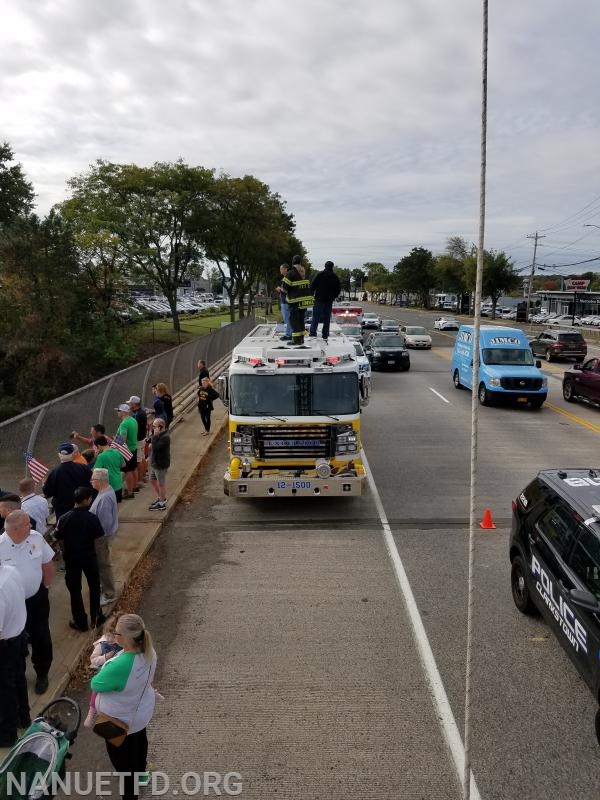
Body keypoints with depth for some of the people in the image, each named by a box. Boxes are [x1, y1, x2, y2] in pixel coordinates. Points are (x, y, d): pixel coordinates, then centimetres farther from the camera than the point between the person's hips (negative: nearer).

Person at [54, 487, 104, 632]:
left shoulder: (64, 519, -14)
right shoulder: (92, 518, -18)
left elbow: (60, 540, -7)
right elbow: (97, 539, -12)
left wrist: (66, 553, 10)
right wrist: (92, 550, 8)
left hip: (71, 558, 1)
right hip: (89, 557, 0)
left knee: (75, 589, 14)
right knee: (94, 587, 18)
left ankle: (81, 622, 23)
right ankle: (96, 618, 29)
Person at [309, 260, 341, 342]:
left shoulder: (319, 274, -4)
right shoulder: (335, 277, 8)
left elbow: (313, 285, -9)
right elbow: (338, 289, 13)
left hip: (319, 299, -3)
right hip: (329, 301, 3)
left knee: (315, 316, 0)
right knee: (327, 318, 7)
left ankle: (312, 332, -7)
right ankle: (325, 335, 7)